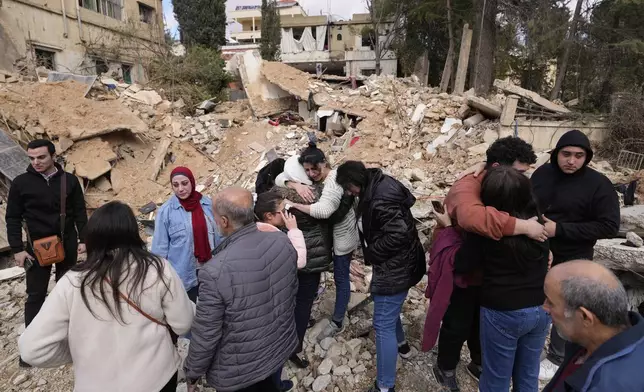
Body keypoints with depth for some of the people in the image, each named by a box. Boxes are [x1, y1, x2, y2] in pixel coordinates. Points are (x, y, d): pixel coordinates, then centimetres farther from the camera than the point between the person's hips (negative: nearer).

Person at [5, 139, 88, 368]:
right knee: (35, 295, 7)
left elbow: (80, 212, 2)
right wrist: (17, 249, -7)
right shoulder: (21, 183, -5)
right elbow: (13, 218, -2)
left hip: (67, 246, 1)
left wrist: (83, 239, -4)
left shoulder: (69, 180, -3)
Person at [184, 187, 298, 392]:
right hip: (281, 346, 5)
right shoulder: (282, 242, -16)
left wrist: (192, 373, -2)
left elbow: (205, 334, -21)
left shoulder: (215, 271, -34)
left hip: (239, 370, -4)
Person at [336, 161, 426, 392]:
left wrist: (371, 253, -18)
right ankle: (399, 340, 57)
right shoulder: (377, 187, 2)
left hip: (395, 268, -10)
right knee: (389, 312, 31)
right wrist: (371, 252, 5)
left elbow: (398, 234, -30)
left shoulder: (381, 199, -28)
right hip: (394, 264, 10)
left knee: (383, 324, -1)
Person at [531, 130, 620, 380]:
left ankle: (556, 359, 34)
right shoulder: (543, 173, -3)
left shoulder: (598, 185, -16)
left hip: (571, 261, -4)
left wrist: (559, 228, -25)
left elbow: (609, 226, -18)